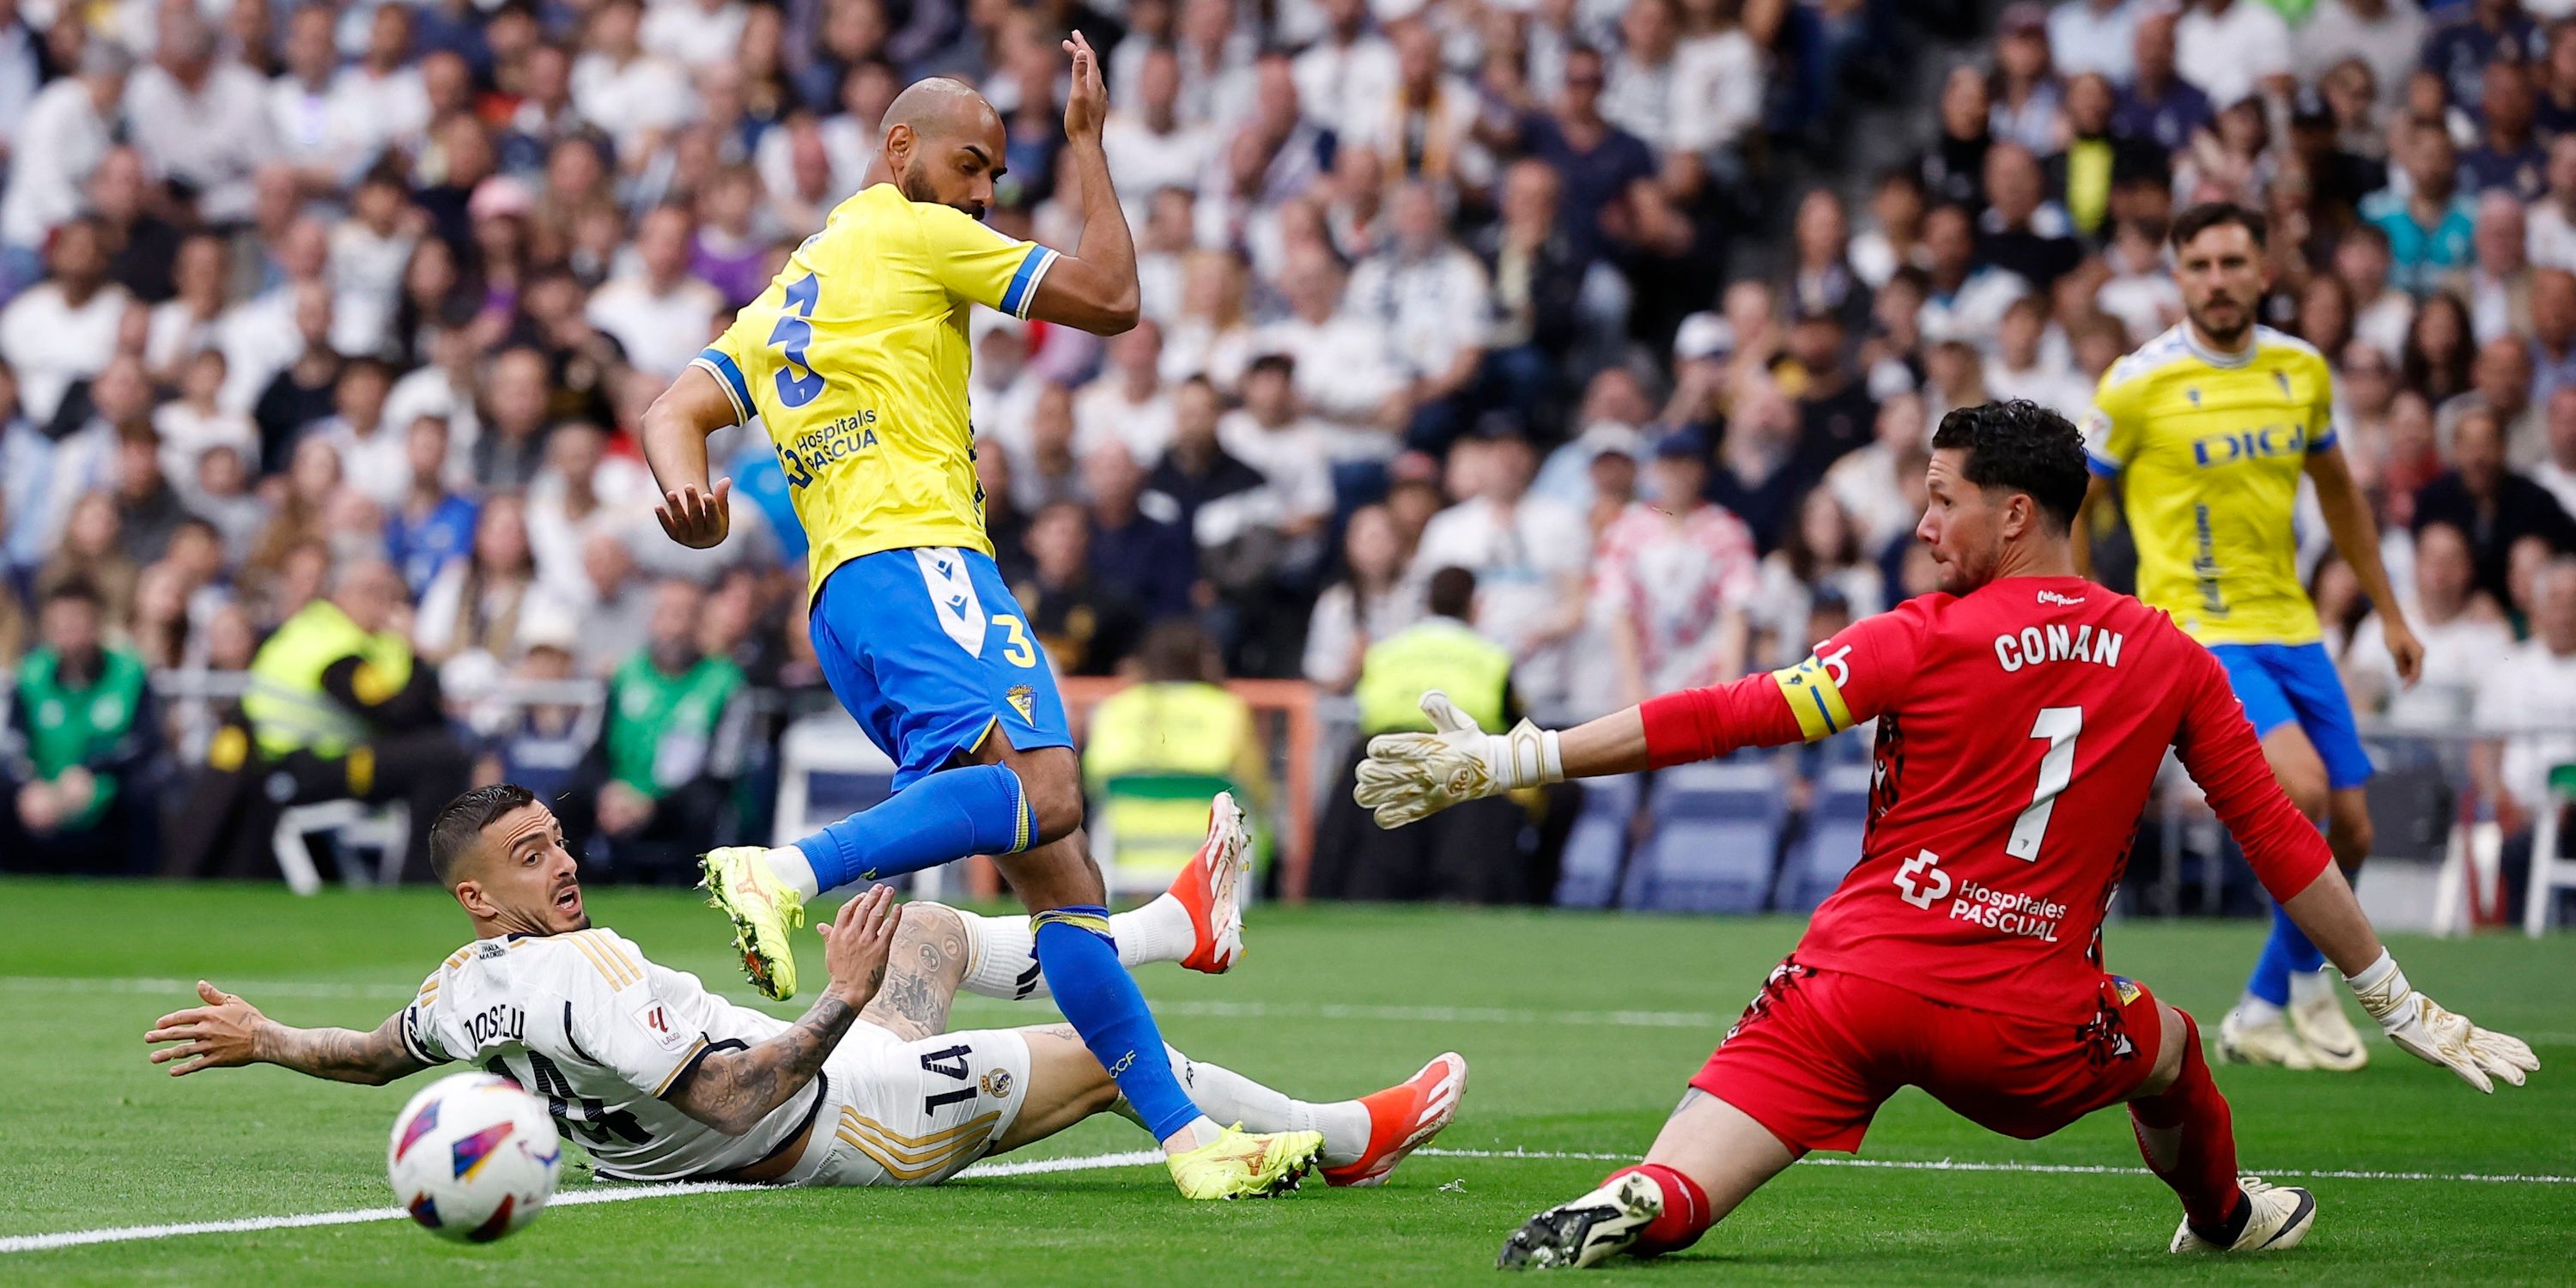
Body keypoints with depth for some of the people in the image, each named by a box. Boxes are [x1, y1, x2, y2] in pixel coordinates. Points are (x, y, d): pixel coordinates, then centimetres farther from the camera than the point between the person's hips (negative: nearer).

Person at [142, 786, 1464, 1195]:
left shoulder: (466, 988, -5)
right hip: (841, 1121, -11)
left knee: (928, 929, 29)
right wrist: (842, 1001, -39)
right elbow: (732, 1102, -37)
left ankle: (1162, 933, 48)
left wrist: (262, 1038, 29)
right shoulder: (575, 983, -34)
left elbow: (375, 1052, 14)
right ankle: (1343, 1136, 21)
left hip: (807, 1093, 11)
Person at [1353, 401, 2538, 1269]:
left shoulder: (1927, 638, -4)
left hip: (1860, 980, -2)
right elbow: (2281, 842, 10)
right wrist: (2398, 1004, 20)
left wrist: (1506, 761, -7)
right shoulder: (2171, 661, 5)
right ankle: (2223, 1219, 53)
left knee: (1676, 1201, -7)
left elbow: (1728, 718, -9)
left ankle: (1629, 1207, -37)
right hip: (2030, 1025, 2)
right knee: (2167, 1046, 35)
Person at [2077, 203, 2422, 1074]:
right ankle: (2308, 978, -7)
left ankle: (2259, 1012, 19)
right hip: (2198, 633, -6)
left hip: (2291, 631, 6)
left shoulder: (2302, 371, 5)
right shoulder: (2138, 386, -10)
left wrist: (2390, 612, 21)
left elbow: (2338, 491, 20)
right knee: (2302, 787, -27)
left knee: (2348, 833, 3)